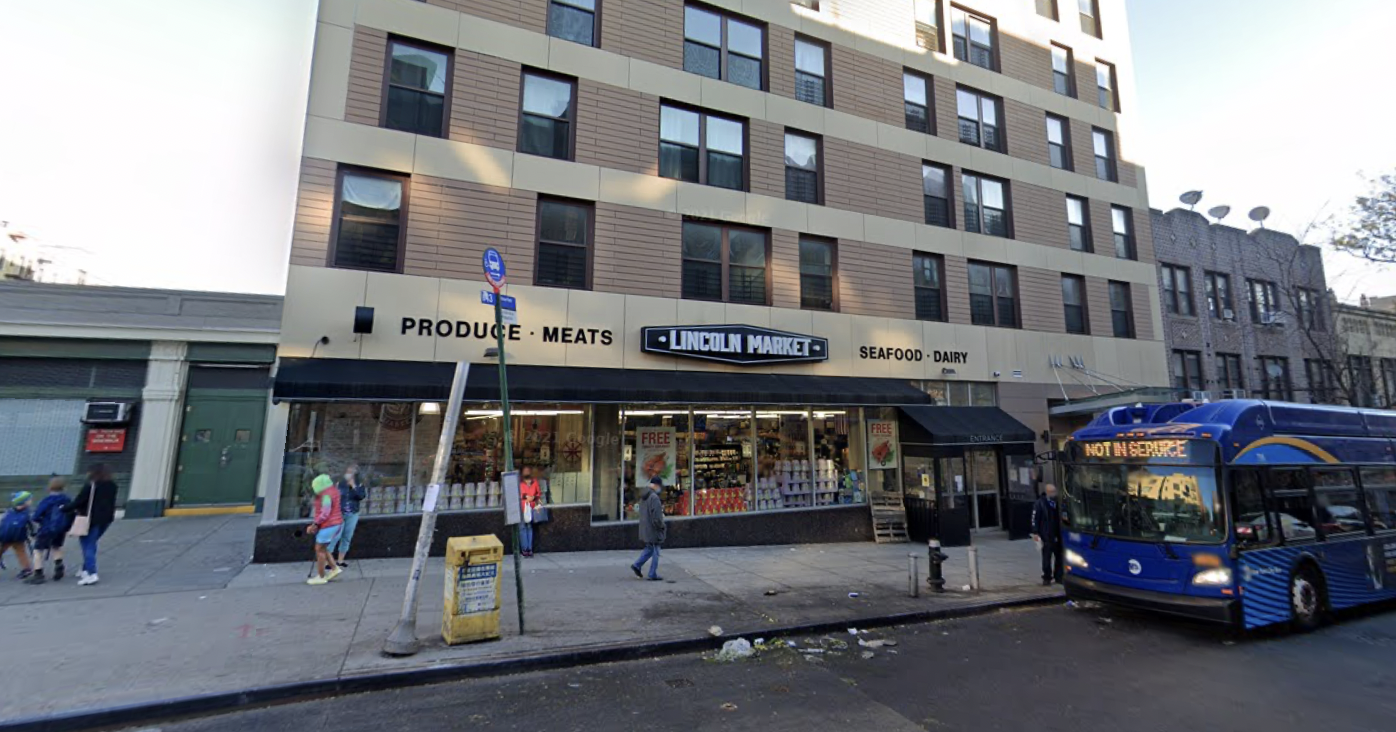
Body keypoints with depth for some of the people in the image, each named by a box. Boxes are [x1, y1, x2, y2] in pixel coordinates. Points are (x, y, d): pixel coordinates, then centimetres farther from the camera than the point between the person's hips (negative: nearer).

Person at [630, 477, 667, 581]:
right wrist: (663, 527, -8)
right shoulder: (654, 498, -22)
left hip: (645, 529, 9)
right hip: (653, 530, -9)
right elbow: (657, 518, -24)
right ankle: (653, 575, 11)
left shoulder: (643, 497, 8)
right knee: (655, 552, 4)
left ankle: (637, 565, 18)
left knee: (649, 549, 24)